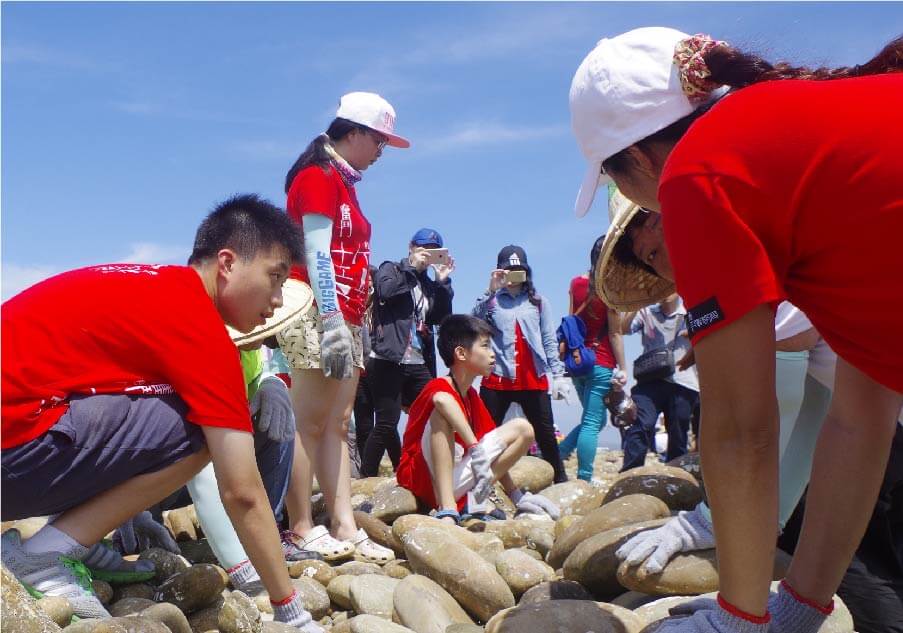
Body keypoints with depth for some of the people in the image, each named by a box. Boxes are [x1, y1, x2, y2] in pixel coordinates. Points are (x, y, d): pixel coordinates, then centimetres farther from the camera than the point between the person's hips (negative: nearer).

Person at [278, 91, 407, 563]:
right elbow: (316, 252, -14)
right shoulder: (318, 176, -4)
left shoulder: (342, 184, 23)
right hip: (317, 315, -10)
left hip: (345, 320, 10)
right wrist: (332, 321, -21)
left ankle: (345, 529, 5)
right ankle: (302, 529, -4)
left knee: (337, 425, 4)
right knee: (309, 422, -8)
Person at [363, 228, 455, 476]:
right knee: (386, 424, -8)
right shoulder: (390, 269, 7)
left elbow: (442, 318, 11)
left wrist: (443, 282, 5)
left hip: (419, 364, 6)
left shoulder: (429, 285, 21)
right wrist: (412, 267, -6)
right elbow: (385, 291, -16)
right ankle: (366, 478, 1)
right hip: (389, 361, -6)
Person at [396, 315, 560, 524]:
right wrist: (476, 450, -42)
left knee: (522, 428, 7)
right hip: (422, 480, -8)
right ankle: (447, 512, -38)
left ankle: (472, 497, -8)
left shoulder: (472, 397, 14)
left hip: (456, 483, 8)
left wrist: (517, 497, 10)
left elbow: (495, 454, 16)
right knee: (442, 409, -31)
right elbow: (442, 400, -41)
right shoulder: (438, 387, -13)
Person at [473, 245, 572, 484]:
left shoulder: (538, 302, 14)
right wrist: (491, 290, -16)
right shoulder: (491, 301, 9)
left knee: (546, 434, 4)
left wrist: (558, 374, 4)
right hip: (497, 378, -1)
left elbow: (549, 341, 11)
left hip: (534, 380, 1)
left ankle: (561, 481, 11)